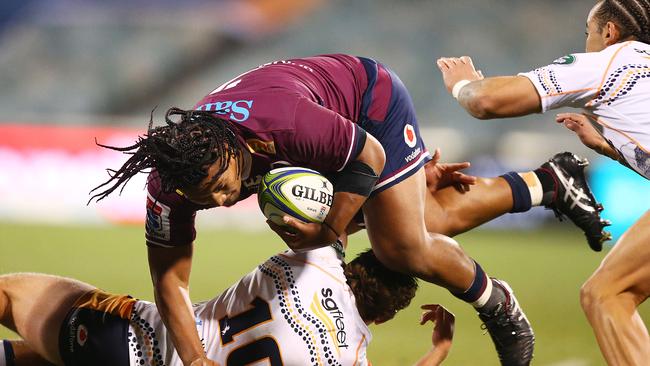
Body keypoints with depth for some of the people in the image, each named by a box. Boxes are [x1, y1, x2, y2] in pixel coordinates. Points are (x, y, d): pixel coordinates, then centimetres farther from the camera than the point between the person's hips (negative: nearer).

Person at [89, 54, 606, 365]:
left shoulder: (282, 121, -45)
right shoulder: (170, 181, -29)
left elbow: (370, 155, -28)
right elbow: (170, 279, -19)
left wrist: (328, 232, -27)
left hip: (371, 99, -6)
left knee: (403, 248, -13)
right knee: (433, 224, 14)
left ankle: (498, 304, 17)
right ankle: (548, 184, 36)